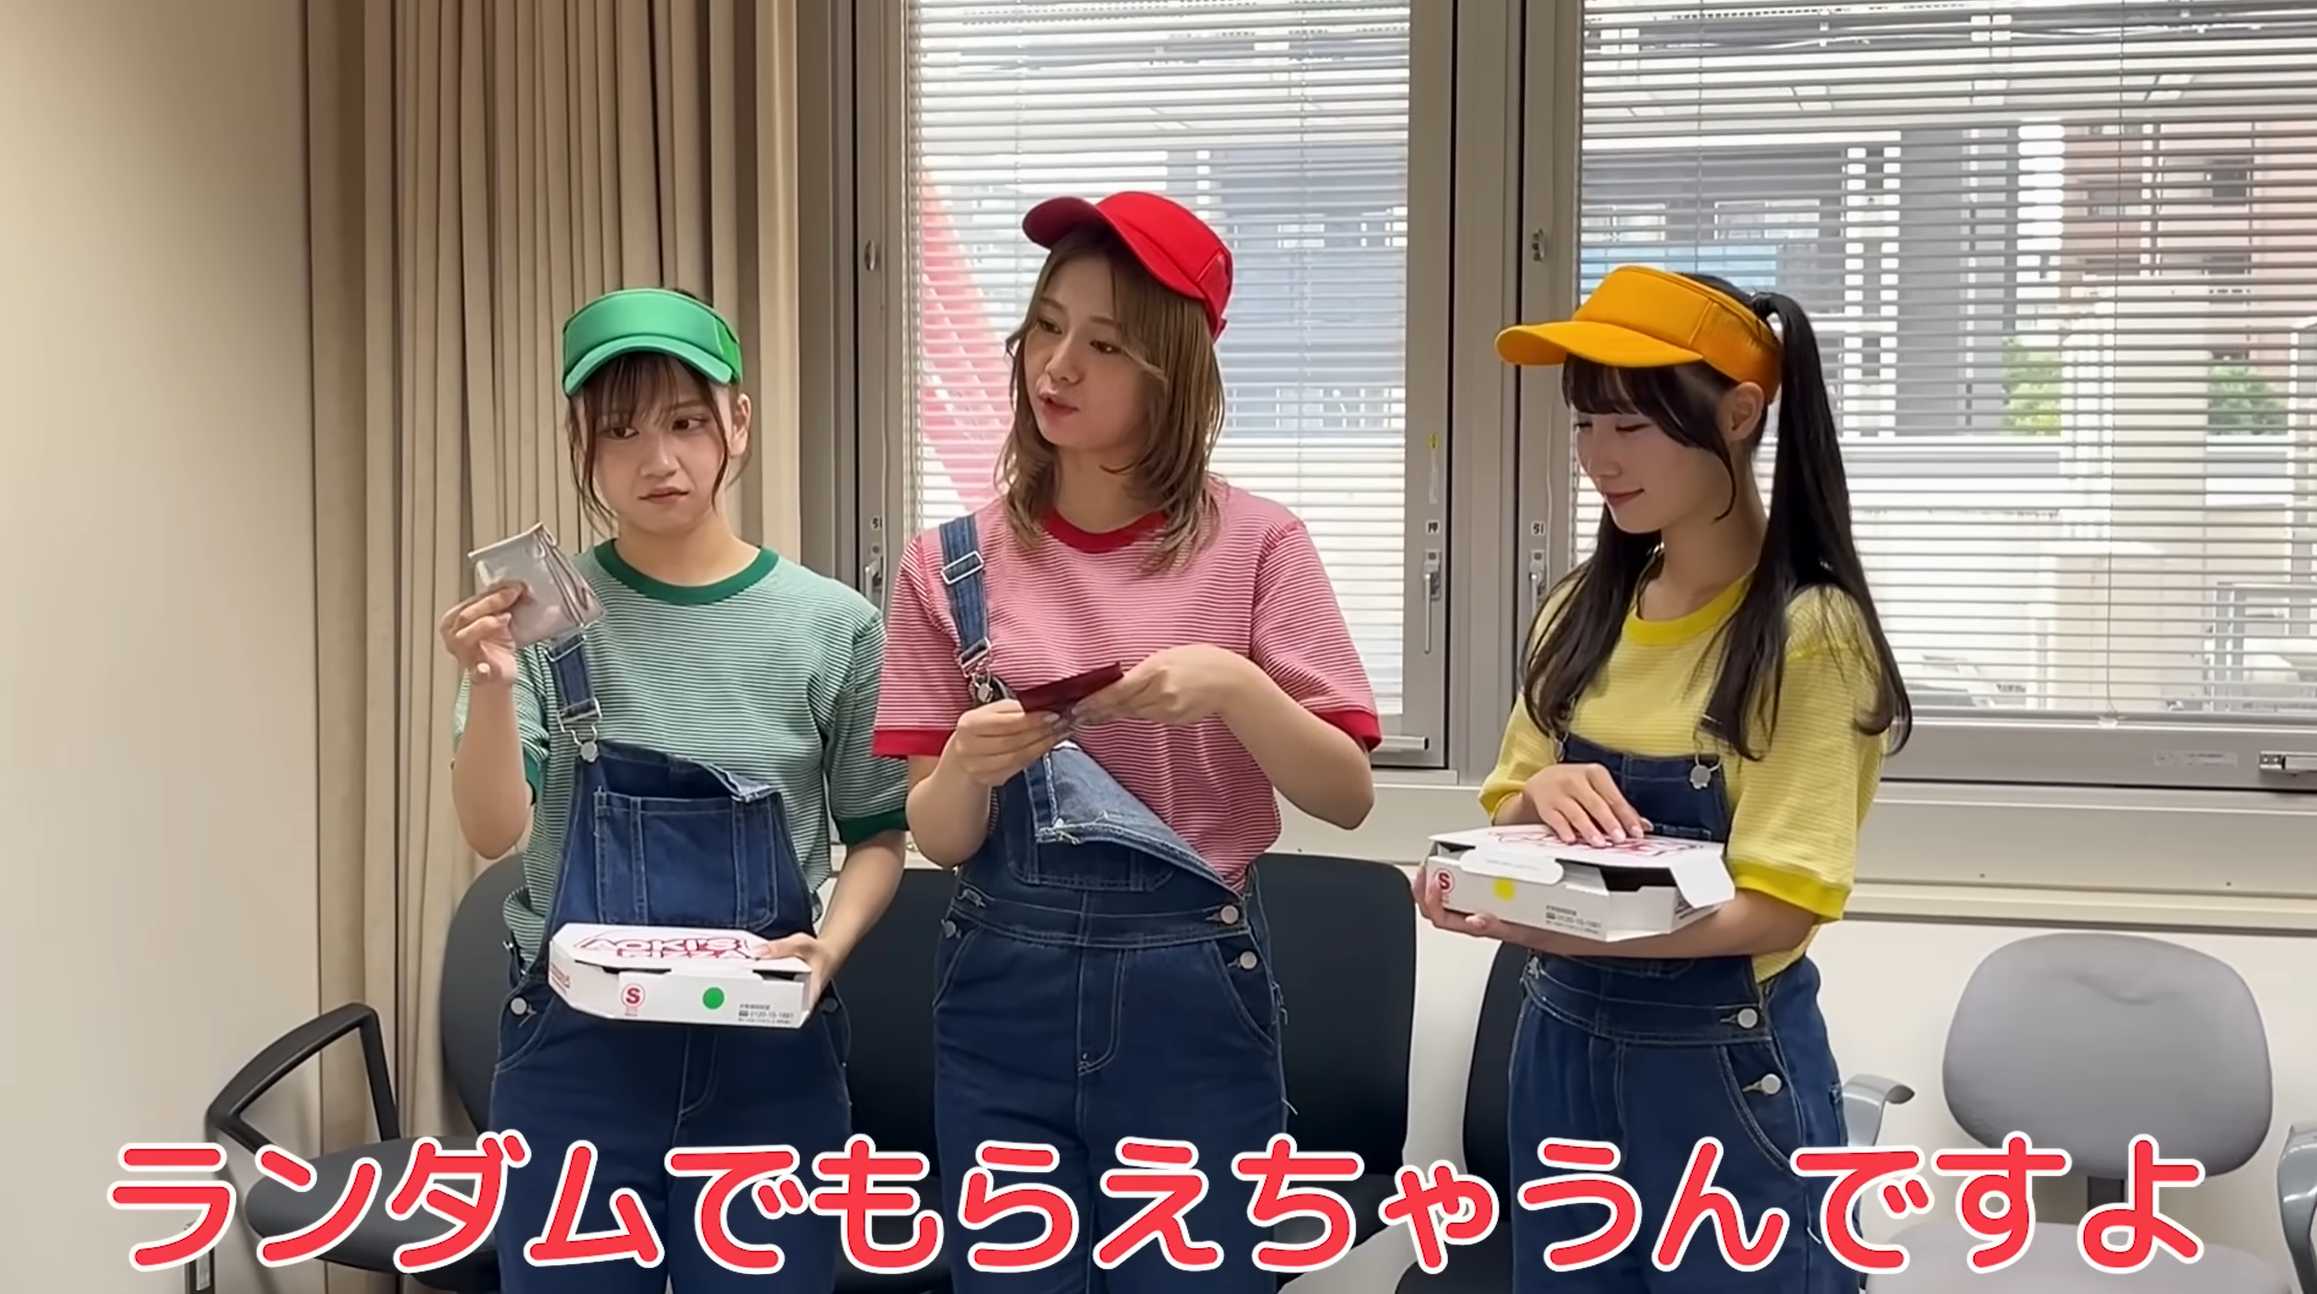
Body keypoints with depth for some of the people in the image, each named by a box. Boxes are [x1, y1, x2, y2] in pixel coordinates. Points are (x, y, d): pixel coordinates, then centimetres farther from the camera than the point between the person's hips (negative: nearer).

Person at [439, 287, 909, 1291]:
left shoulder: (831, 625, -3)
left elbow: (877, 834, 6)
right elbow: (496, 831, -11)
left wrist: (828, 946, -13)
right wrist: (491, 688, -28)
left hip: (767, 1050, 0)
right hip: (574, 1044, 0)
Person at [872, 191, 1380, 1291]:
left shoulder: (1254, 544, -5)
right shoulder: (953, 563, 0)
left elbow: (1347, 795, -7)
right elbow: (936, 837, -2)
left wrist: (1232, 686, -23)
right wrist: (966, 766, -23)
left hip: (1195, 993, -1)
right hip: (1004, 995, 2)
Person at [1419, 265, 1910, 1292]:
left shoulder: (1807, 631, -14)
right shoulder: (1583, 609, 4)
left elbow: (1777, 904, -19)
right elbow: (1508, 824, 8)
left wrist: (1546, 926, -33)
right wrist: (1539, 796, -16)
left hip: (1724, 1062, -5)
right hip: (1565, 1044, 6)